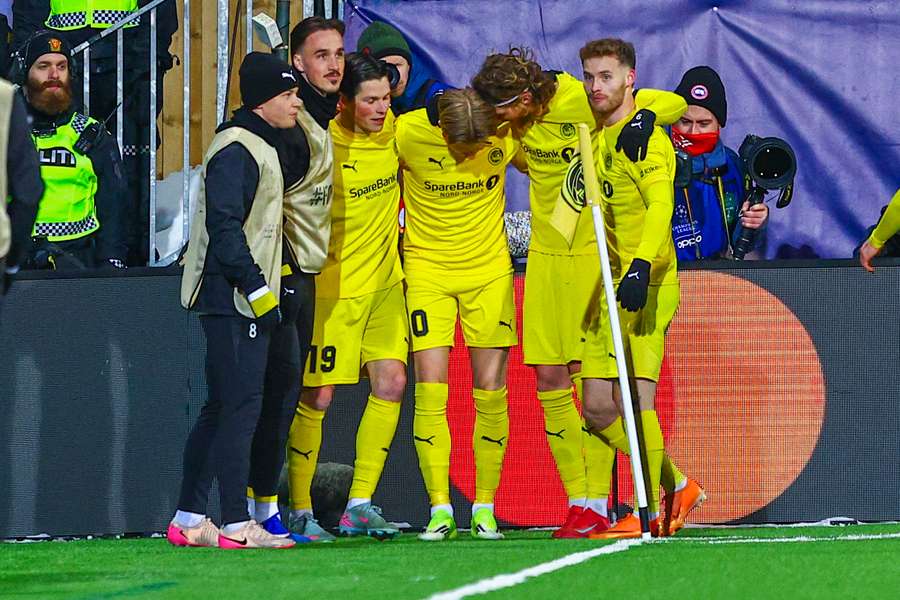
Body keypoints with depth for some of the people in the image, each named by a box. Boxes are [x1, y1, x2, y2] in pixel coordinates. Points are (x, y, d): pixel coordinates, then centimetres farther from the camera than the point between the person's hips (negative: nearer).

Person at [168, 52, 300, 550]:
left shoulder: (258, 147, 19)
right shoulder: (236, 149, -13)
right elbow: (224, 226, -21)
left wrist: (265, 285, 22)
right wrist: (257, 289, -22)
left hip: (239, 299, 11)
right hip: (234, 300, -11)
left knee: (221, 408, 12)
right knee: (241, 407, -12)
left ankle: (189, 520, 17)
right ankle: (236, 526, -13)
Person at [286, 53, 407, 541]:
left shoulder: (393, 131, -1)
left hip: (384, 280, 6)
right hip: (336, 285, -6)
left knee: (391, 382, -3)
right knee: (316, 395, -3)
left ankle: (360, 503, 2)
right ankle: (299, 509, 7)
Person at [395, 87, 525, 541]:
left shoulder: (506, 136, -13)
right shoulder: (408, 132, -18)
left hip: (489, 271, 1)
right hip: (427, 269, -1)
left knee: (490, 388, -1)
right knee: (430, 388, -9)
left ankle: (485, 508, 8)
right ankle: (440, 510, -6)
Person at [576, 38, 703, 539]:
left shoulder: (644, 137, -10)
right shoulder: (598, 139, 17)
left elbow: (660, 205, -23)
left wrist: (641, 267, -34)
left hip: (647, 286, -9)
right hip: (609, 289, 9)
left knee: (633, 393, -15)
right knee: (598, 407, 6)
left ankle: (651, 511, -12)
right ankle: (677, 487, 18)